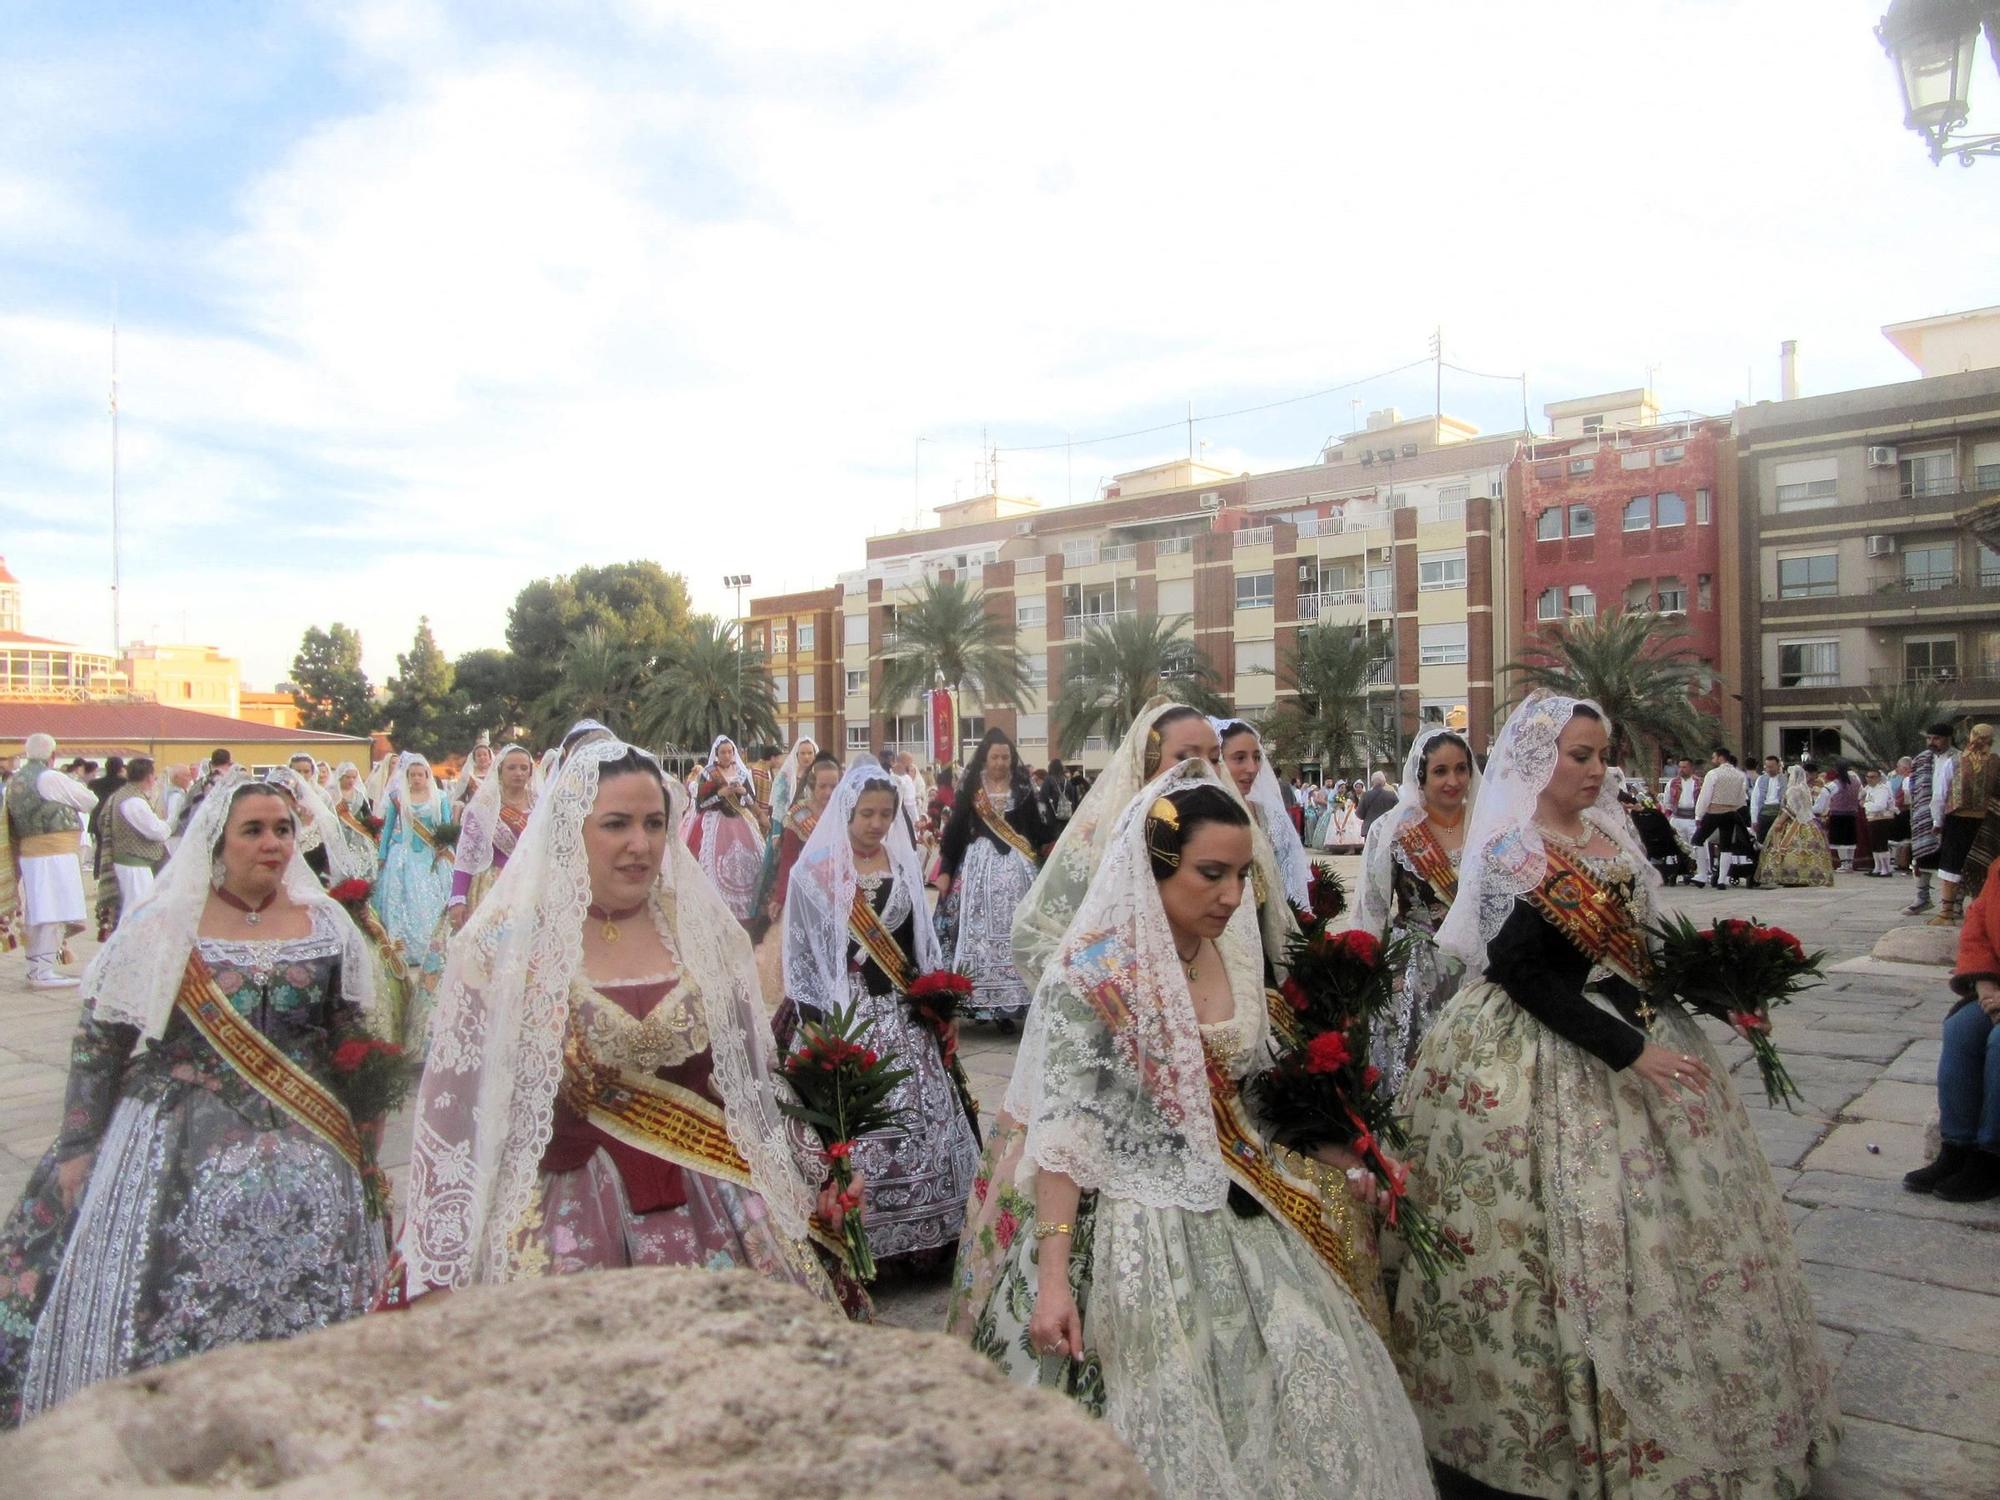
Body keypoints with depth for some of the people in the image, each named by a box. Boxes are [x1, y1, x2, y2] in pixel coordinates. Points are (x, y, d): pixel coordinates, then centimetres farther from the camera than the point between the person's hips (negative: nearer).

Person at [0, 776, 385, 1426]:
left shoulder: (327, 926, 4)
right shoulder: (160, 929, -2)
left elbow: (355, 1044, 9)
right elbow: (98, 1042, 2)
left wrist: (366, 1148, 7)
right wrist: (77, 1148, -1)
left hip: (301, 1153, 1)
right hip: (177, 1147, -1)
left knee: (301, 1297, -2)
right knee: (156, 1295, -3)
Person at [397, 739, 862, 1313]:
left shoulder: (704, 927, 2)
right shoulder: (503, 943, -6)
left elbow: (759, 1076, 10)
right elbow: (454, 1106, -4)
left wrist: (810, 1180, 12)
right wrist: (439, 1277, -5)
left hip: (715, 1212, 3)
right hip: (563, 1219, -2)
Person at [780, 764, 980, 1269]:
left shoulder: (904, 863, 8)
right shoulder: (816, 870, -5)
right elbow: (800, 948, -2)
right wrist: (807, 1013, -6)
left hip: (903, 1012, 4)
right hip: (843, 1013, -4)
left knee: (919, 1114, 3)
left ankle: (924, 1230, 15)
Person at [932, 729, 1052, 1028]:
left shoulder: (1022, 789, 7)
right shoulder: (970, 789, 4)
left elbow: (1039, 829, 6)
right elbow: (954, 831, 3)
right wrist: (945, 871, -1)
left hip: (1015, 867, 1)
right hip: (978, 865, 0)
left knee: (1013, 932, -3)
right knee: (976, 932, -4)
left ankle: (1006, 1006, 2)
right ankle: (978, 1001, 3)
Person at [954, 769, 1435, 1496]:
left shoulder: (1236, 955, 2)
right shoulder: (1091, 974, -17)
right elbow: (1062, 1130, -18)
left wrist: (1319, 1177, 18)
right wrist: (1053, 1274, -22)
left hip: (1239, 1214, 6)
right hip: (1137, 1226, -6)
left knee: (1312, 1390, 7)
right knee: (1170, 1423, 1)